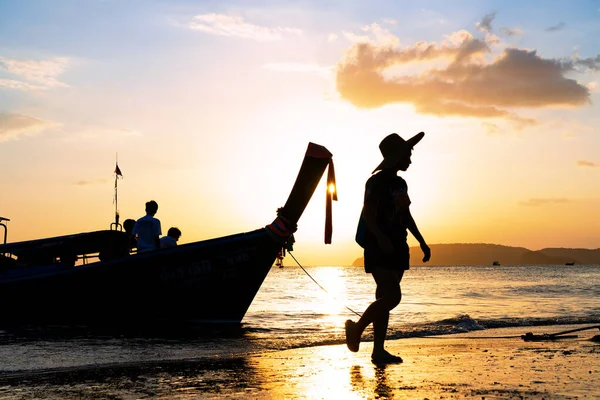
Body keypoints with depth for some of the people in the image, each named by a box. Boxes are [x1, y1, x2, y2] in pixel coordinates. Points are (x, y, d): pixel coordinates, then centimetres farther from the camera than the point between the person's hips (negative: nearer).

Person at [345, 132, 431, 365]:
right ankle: (356, 328, 2)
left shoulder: (400, 184, 16)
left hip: (397, 249, 8)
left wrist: (422, 242, 20)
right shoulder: (376, 181, -9)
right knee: (392, 296, -17)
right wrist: (381, 237, -32)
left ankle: (378, 351, 10)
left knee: (385, 298, 8)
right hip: (380, 249, -8)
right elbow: (368, 214, -17)